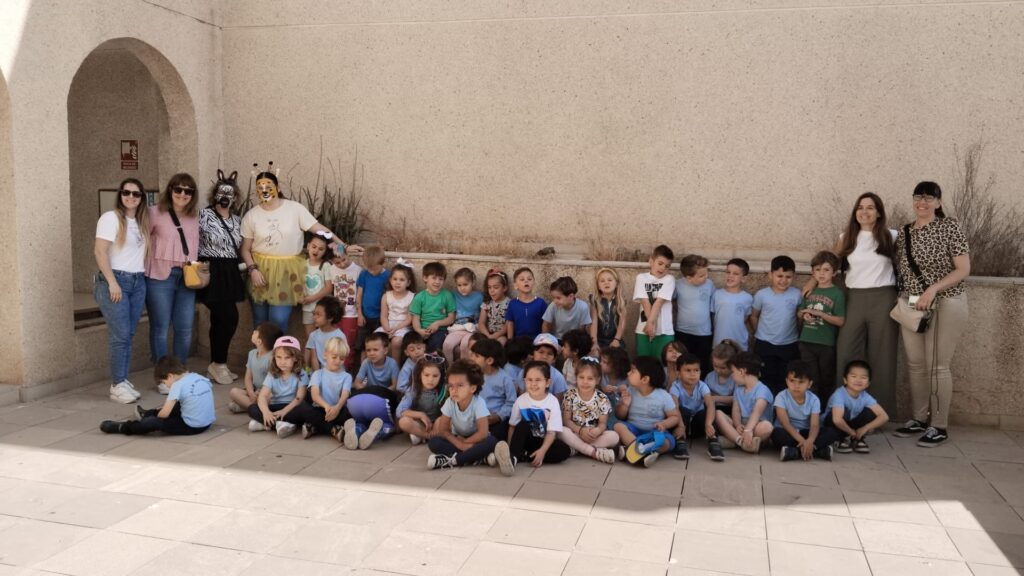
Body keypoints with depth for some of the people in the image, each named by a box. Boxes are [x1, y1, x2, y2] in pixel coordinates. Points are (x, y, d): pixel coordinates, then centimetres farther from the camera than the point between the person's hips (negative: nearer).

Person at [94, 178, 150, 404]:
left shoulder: (142, 221, 15)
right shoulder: (111, 218, -5)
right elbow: (100, 251, -11)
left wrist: (144, 275, 5)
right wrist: (112, 282, -16)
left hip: (138, 282, 6)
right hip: (115, 280, -6)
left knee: (129, 335, 7)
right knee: (120, 335, -8)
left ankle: (124, 381, 14)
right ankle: (117, 386, -2)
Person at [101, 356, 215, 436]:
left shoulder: (178, 385, -13)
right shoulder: (201, 378, 6)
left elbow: (164, 413, -13)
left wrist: (157, 417, 8)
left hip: (191, 427, -8)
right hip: (208, 423, 8)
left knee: (154, 422, -6)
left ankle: (122, 427, 13)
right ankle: (148, 414, 50)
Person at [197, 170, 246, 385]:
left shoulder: (237, 220, 13)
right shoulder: (203, 215, -8)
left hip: (229, 274, 7)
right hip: (211, 273, -7)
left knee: (219, 319, 10)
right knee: (229, 317, -12)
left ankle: (215, 366, 17)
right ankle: (219, 363, 3)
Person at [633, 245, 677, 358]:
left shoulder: (669, 279, 1)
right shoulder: (641, 277, 4)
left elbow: (659, 302, -10)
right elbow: (645, 302, -6)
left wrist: (651, 322, -18)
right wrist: (651, 323, -16)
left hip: (665, 331, -1)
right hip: (643, 329, 1)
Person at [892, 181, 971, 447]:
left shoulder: (950, 227, -6)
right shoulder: (903, 233, 9)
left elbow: (963, 269, -9)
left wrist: (932, 289, -19)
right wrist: (900, 300, 0)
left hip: (945, 303, -5)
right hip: (911, 305, 5)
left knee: (937, 366, -3)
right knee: (915, 364, 8)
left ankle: (939, 426, 7)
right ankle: (919, 419, 20)